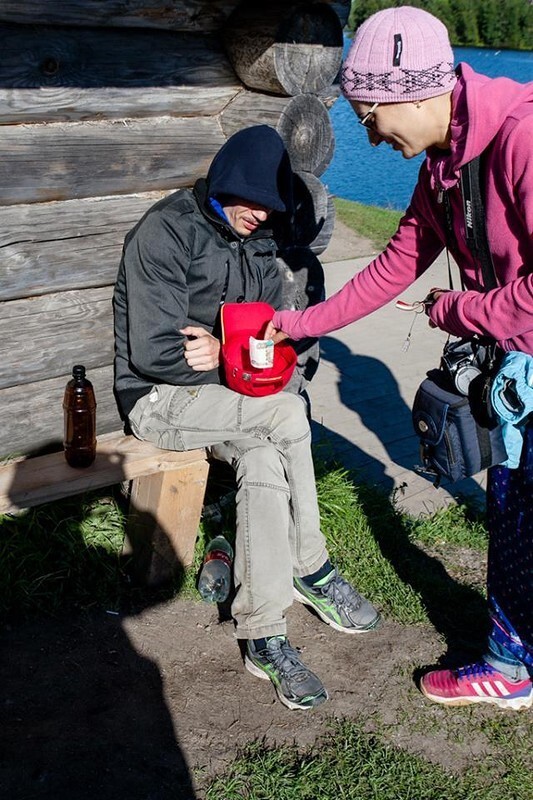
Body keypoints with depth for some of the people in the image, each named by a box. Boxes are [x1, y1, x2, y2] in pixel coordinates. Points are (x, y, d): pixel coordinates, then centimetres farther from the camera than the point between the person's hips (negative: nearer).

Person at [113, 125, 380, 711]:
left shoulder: (256, 237, 8)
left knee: (264, 462, -25)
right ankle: (312, 572, -13)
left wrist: (223, 349, -12)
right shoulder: (165, 232, -16)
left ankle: (264, 638, -17)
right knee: (287, 415, -28)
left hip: (226, 393, 7)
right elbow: (153, 352, -22)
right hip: (158, 398, -6)